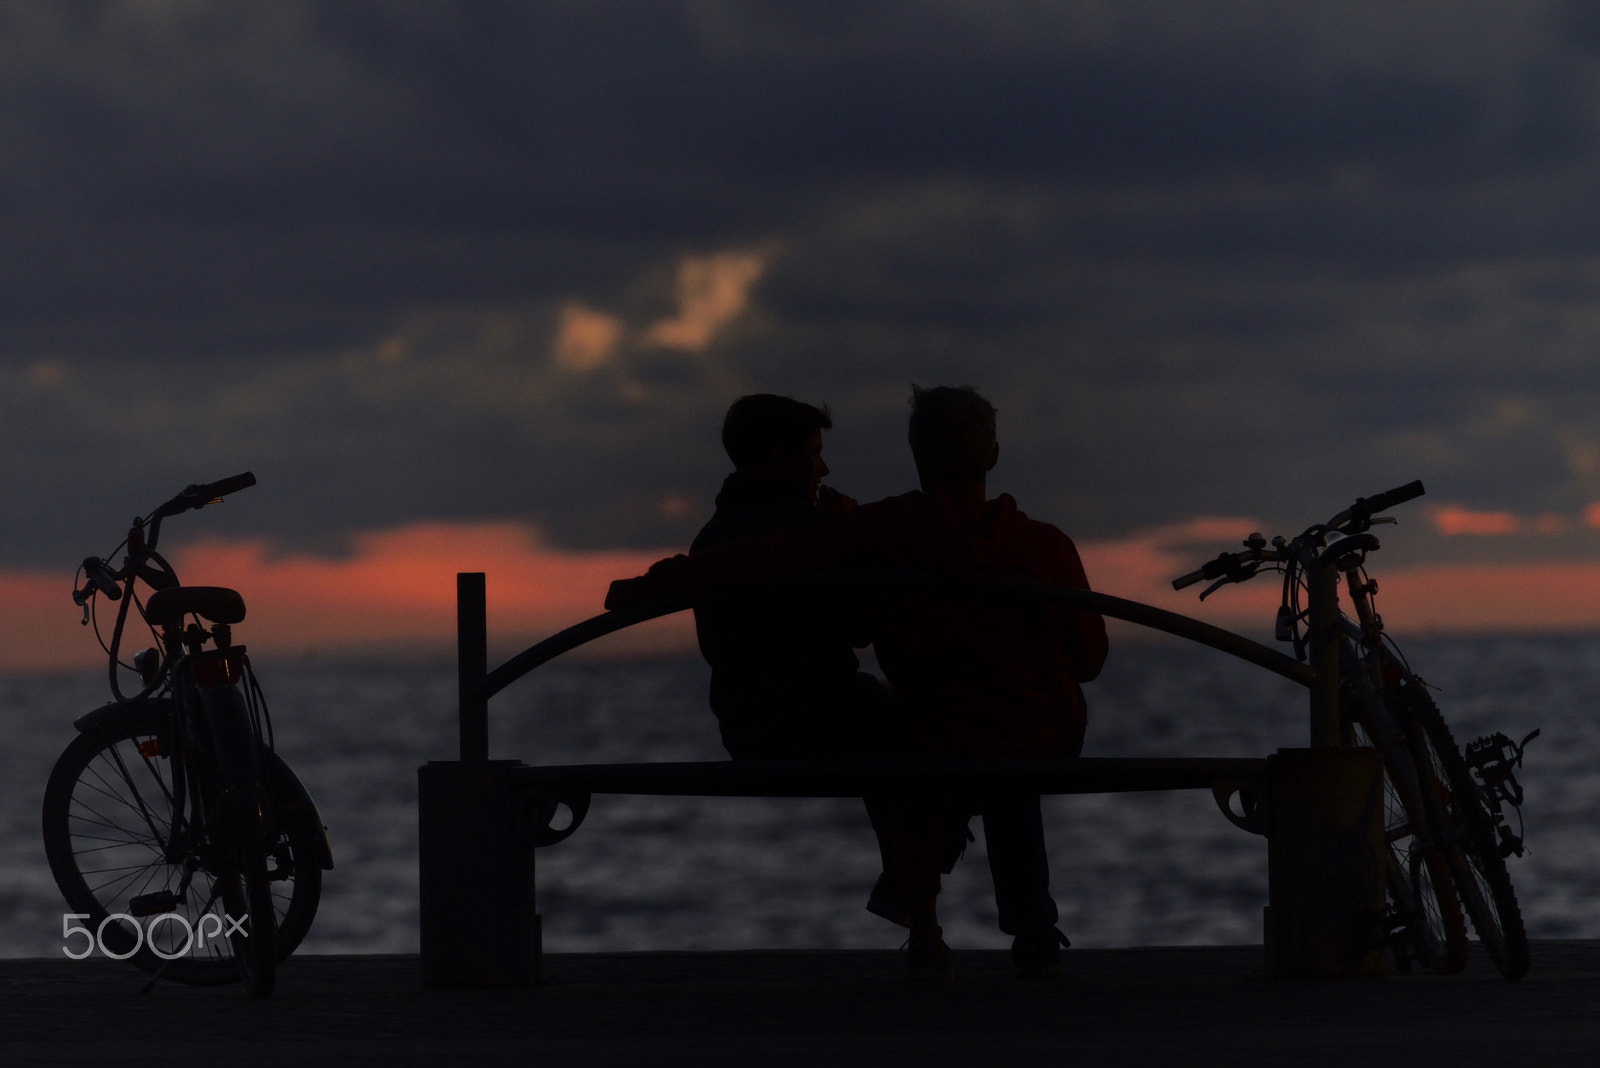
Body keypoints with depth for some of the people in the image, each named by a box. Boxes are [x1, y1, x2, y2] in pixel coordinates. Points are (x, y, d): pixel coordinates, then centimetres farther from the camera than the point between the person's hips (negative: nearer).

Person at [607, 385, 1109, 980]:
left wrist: (654, 585, -10)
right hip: (1052, 749, 2)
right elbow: (1088, 659, 3)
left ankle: (925, 937, 22)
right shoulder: (1048, 547, -7)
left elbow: (766, 561, -17)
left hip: (948, 759, -2)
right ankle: (1033, 934, 33)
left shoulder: (888, 530, -11)